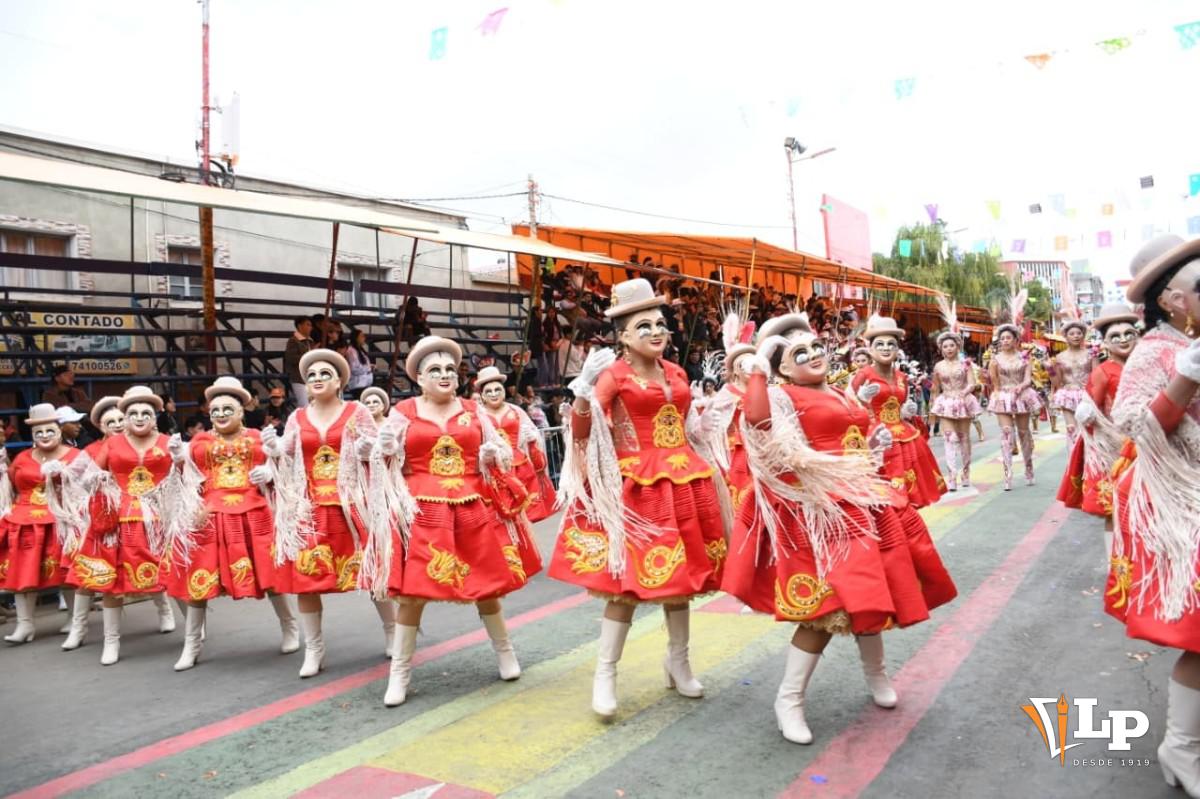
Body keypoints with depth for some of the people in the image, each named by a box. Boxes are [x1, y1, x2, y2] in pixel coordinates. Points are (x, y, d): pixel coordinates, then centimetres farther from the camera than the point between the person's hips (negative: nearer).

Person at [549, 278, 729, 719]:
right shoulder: (615, 374, -8)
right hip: (635, 484, -6)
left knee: (682, 572, 14)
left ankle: (678, 661, 33)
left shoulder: (676, 373, 11)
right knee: (627, 578, -6)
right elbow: (580, 428, -18)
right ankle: (605, 675, 8)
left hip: (683, 481, 6)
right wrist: (584, 388, -31)